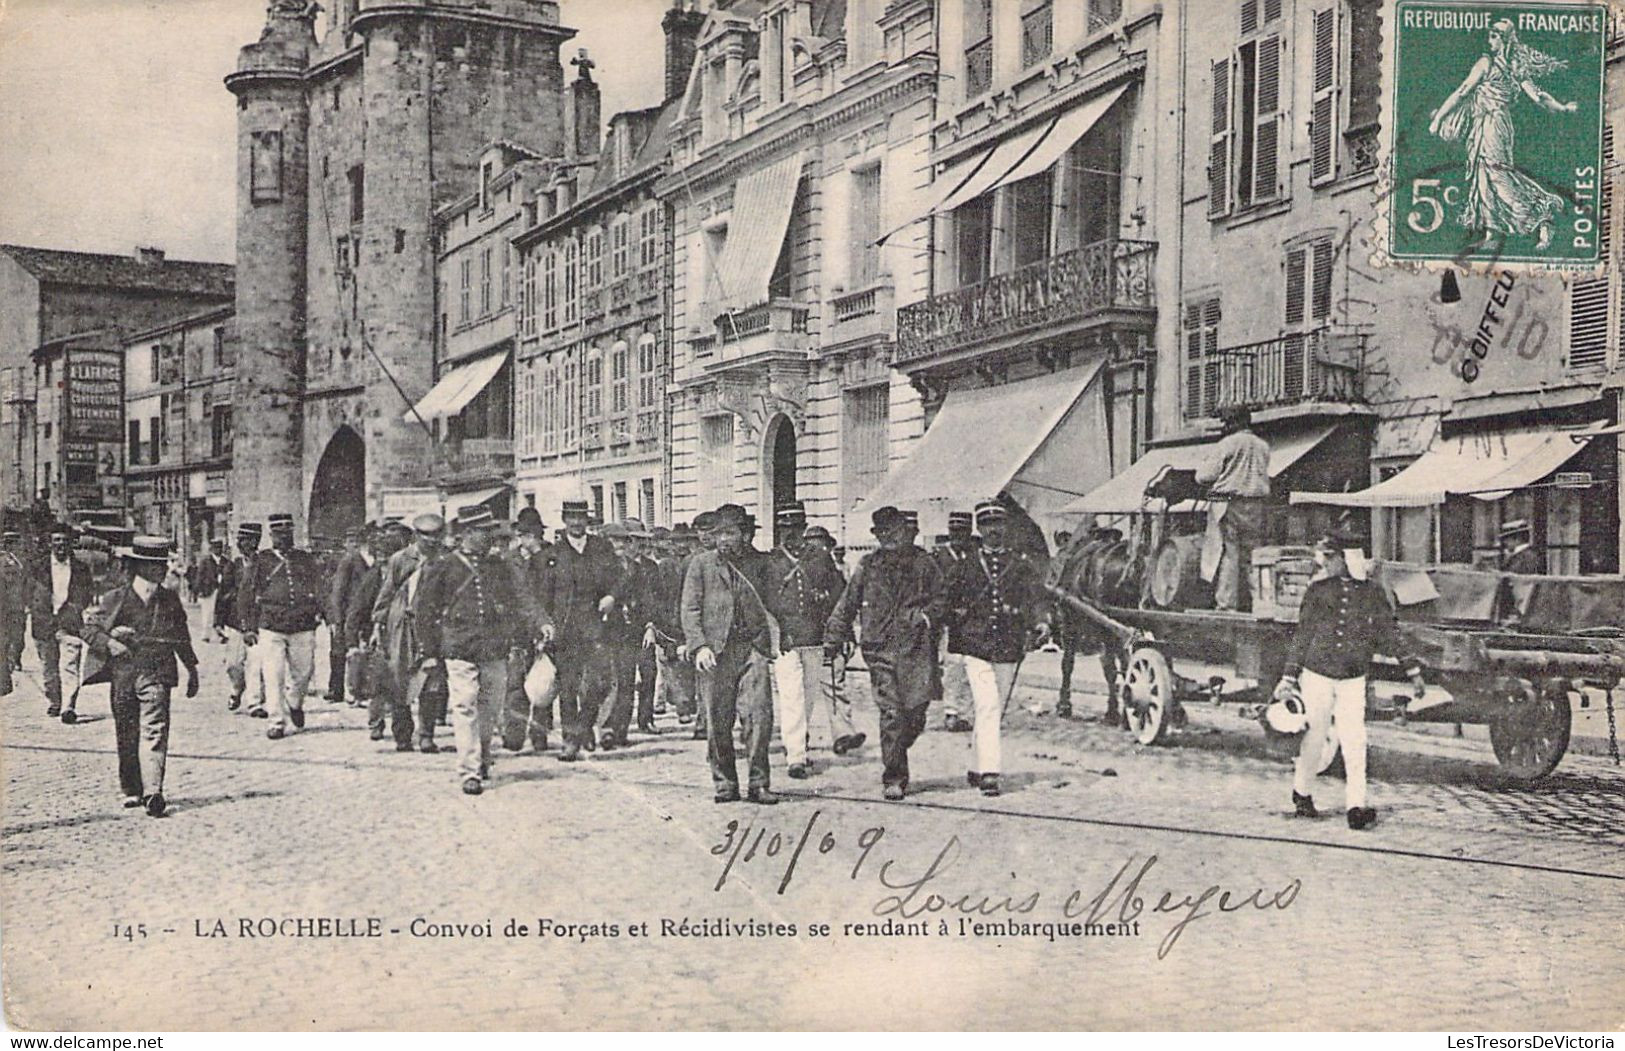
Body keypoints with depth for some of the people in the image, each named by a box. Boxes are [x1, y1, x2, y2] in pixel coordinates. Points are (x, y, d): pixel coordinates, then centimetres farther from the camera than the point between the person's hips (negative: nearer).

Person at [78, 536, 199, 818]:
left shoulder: (170, 601, 9)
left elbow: (181, 637, 19)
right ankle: (131, 791, 22)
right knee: (126, 736, 9)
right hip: (123, 675, 0)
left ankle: (152, 792, -20)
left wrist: (192, 669, 22)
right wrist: (109, 644, -13)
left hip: (156, 675, 0)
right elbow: (89, 626, 4)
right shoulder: (113, 600, -1)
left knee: (154, 731, -14)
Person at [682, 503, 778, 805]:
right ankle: (725, 784, 13)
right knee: (717, 722, 2)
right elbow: (690, 609, 4)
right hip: (715, 650, 0)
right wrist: (699, 646, -8)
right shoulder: (701, 564, 9)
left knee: (759, 715, -9)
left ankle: (759, 783, -1)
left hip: (751, 647, 1)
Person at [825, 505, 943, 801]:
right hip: (880, 648, 0)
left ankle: (895, 759, 24)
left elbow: (941, 598, 10)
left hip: (916, 647, 0)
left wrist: (926, 615, -9)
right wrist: (833, 640, 10)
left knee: (916, 708, -4)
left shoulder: (923, 563, 9)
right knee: (891, 712, -7)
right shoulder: (869, 565, 10)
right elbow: (847, 604, 13)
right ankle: (893, 778, 0)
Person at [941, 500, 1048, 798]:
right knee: (988, 708, -15)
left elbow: (1036, 594, -6)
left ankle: (976, 766, 25)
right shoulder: (965, 566, 7)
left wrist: (1040, 622, -23)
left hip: (1010, 648, 2)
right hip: (976, 645, -2)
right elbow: (947, 601, 14)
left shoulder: (1021, 563, 7)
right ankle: (989, 772, -16)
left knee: (995, 711, 10)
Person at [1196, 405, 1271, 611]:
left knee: (1227, 554, -5)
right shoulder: (1263, 446, 12)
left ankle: (1226, 603, -8)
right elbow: (1262, 475, 17)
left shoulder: (1226, 445, -7)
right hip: (1255, 506, 6)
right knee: (1245, 556, 12)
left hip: (1227, 503, -6)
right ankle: (1244, 603, 13)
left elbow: (1204, 476, -8)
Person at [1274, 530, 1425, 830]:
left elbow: (1388, 636, 9)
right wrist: (1289, 676, 1)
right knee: (1315, 736, 8)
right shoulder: (1317, 590, 1)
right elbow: (1302, 635, 4)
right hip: (1316, 673, 0)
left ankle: (1356, 806, -9)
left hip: (1353, 679, 0)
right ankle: (1302, 793, 27)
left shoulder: (1371, 593, 2)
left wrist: (1412, 670, 6)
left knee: (1355, 741, -8)